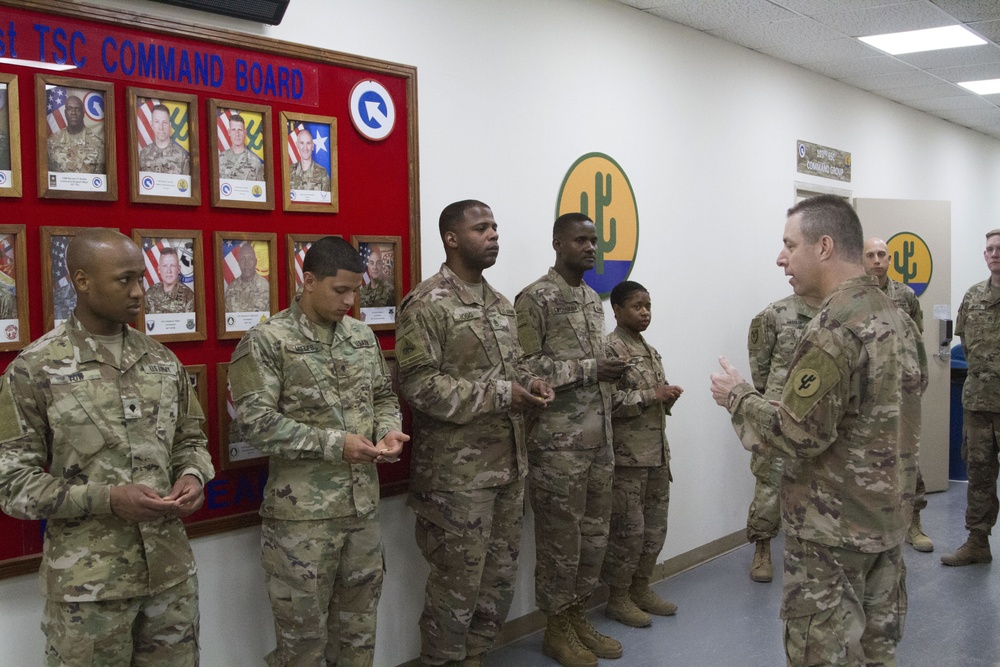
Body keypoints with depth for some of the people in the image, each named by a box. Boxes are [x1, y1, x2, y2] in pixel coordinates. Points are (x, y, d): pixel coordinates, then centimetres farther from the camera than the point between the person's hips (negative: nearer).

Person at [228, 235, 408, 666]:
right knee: (302, 631, 7)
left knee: (359, 625, 17)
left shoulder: (362, 335, 9)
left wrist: (388, 430, -4)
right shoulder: (266, 341, -10)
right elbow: (256, 421, -17)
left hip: (363, 505, 6)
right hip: (301, 515, -5)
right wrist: (334, 444, -20)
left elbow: (383, 396, 19)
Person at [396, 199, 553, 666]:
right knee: (457, 581, 2)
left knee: (501, 573, 16)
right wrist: (498, 396, -21)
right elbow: (418, 384, -20)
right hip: (457, 471, -8)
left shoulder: (501, 305, 13)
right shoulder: (427, 304, -13)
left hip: (509, 464, 8)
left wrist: (528, 383, 0)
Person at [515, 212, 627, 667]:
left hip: (599, 438, 8)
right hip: (557, 442, -8)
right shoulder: (535, 298, -10)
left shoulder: (594, 299, 15)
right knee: (560, 537, 2)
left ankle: (578, 617, 28)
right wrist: (588, 370, -20)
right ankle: (557, 628, 17)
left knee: (594, 533, 14)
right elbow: (523, 369, -18)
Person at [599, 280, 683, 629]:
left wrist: (668, 396, 4)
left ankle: (640, 589, 26)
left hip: (657, 452, 8)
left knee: (655, 526, 12)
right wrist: (652, 396, -18)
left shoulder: (650, 351, 15)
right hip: (627, 454, -8)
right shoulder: (609, 348, -10)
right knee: (628, 528, -2)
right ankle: (618, 598, 11)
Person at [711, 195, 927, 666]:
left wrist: (737, 396, -8)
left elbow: (796, 436, -23)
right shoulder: (898, 319, 9)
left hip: (832, 529, -9)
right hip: (887, 517, 9)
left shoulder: (834, 329, -21)